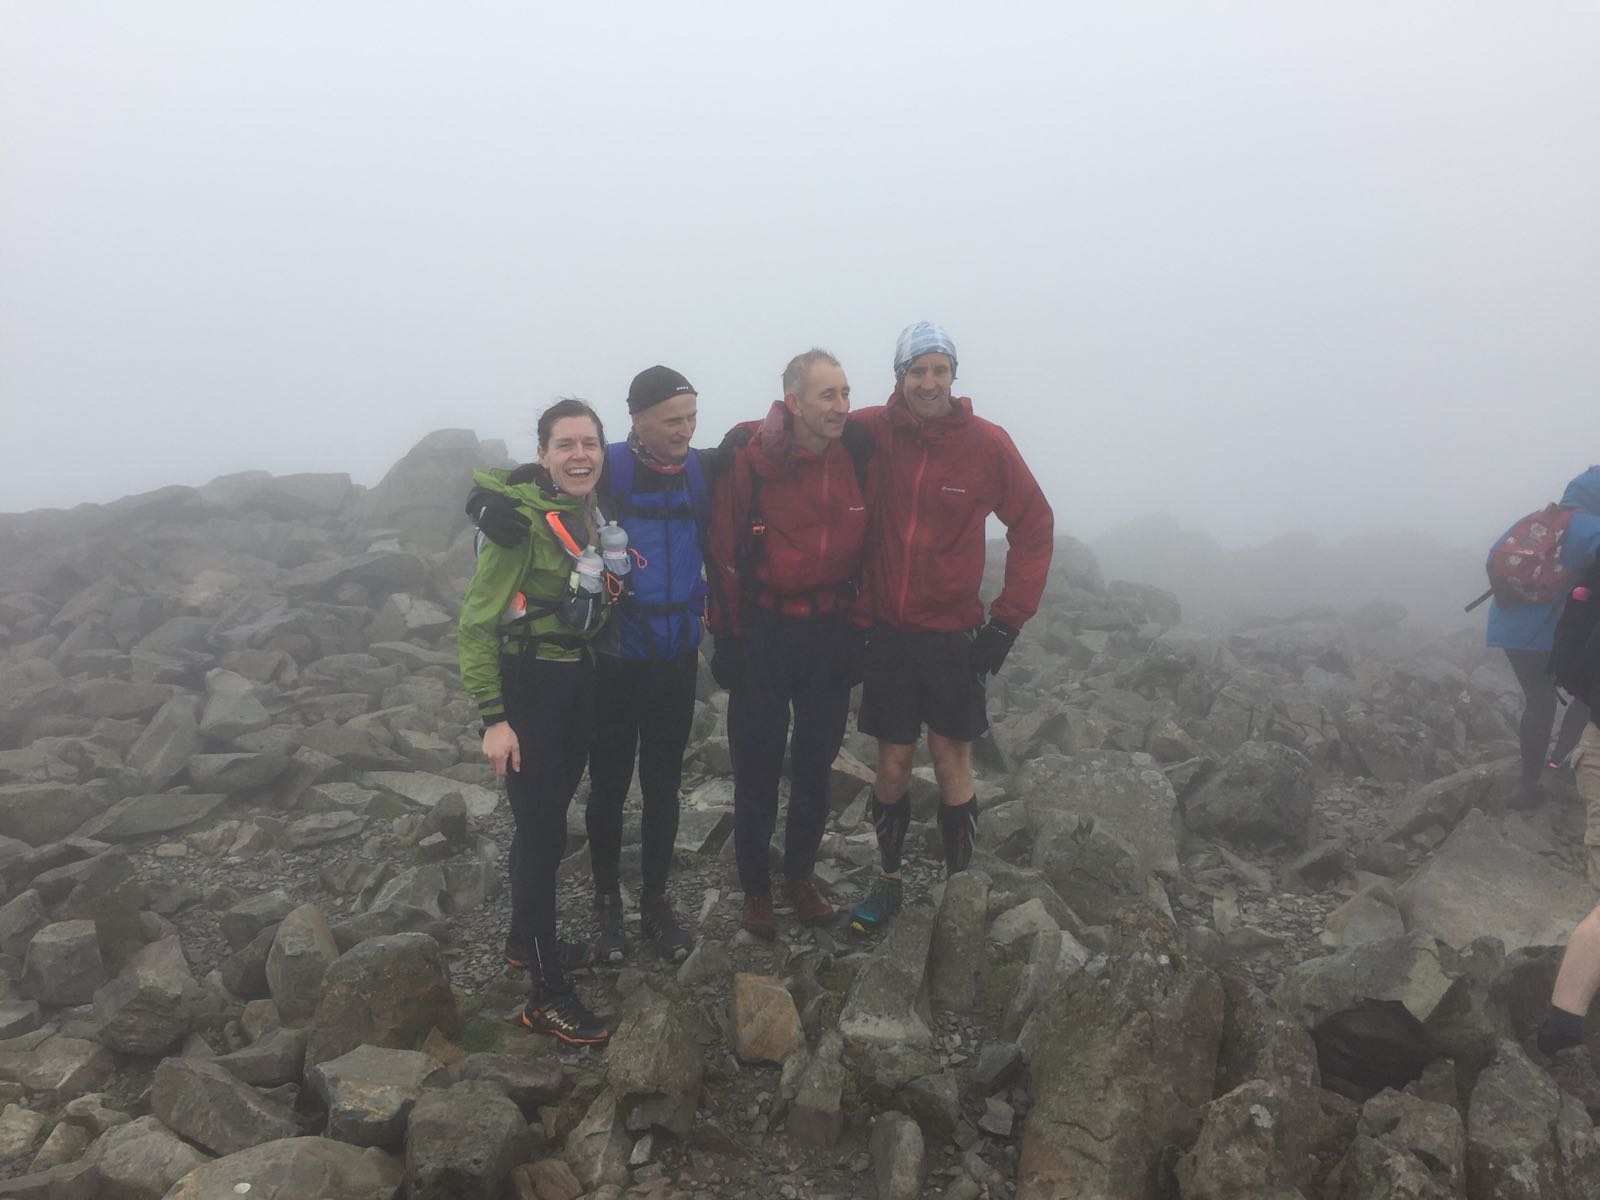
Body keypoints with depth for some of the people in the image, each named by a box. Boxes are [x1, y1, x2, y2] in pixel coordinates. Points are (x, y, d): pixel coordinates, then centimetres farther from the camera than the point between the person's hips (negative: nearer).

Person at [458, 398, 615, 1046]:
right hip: (527, 684, -7)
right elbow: (476, 623, -18)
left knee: (548, 816, 19)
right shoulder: (519, 519, -19)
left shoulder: (596, 514, 4)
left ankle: (526, 937, 40)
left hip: (580, 681, 7)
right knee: (542, 830, -5)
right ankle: (547, 995, 5)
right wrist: (493, 718, -20)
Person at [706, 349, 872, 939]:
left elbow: (866, 542, 7)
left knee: (816, 763, 14)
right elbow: (722, 549, -8)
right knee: (757, 765, 7)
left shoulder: (858, 454, -5)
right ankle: (755, 887, 24)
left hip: (831, 633, 3)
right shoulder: (748, 459, -15)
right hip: (763, 632, -3)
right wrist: (727, 635, -6)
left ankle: (800, 875, 32)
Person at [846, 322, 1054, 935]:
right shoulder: (872, 431, -5)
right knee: (893, 764, 9)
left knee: (952, 762, 6)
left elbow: (1034, 527, 0)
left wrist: (1008, 619, -4)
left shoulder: (987, 442, -7)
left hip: (954, 634, -1)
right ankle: (887, 880, 28)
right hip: (888, 631, 1)